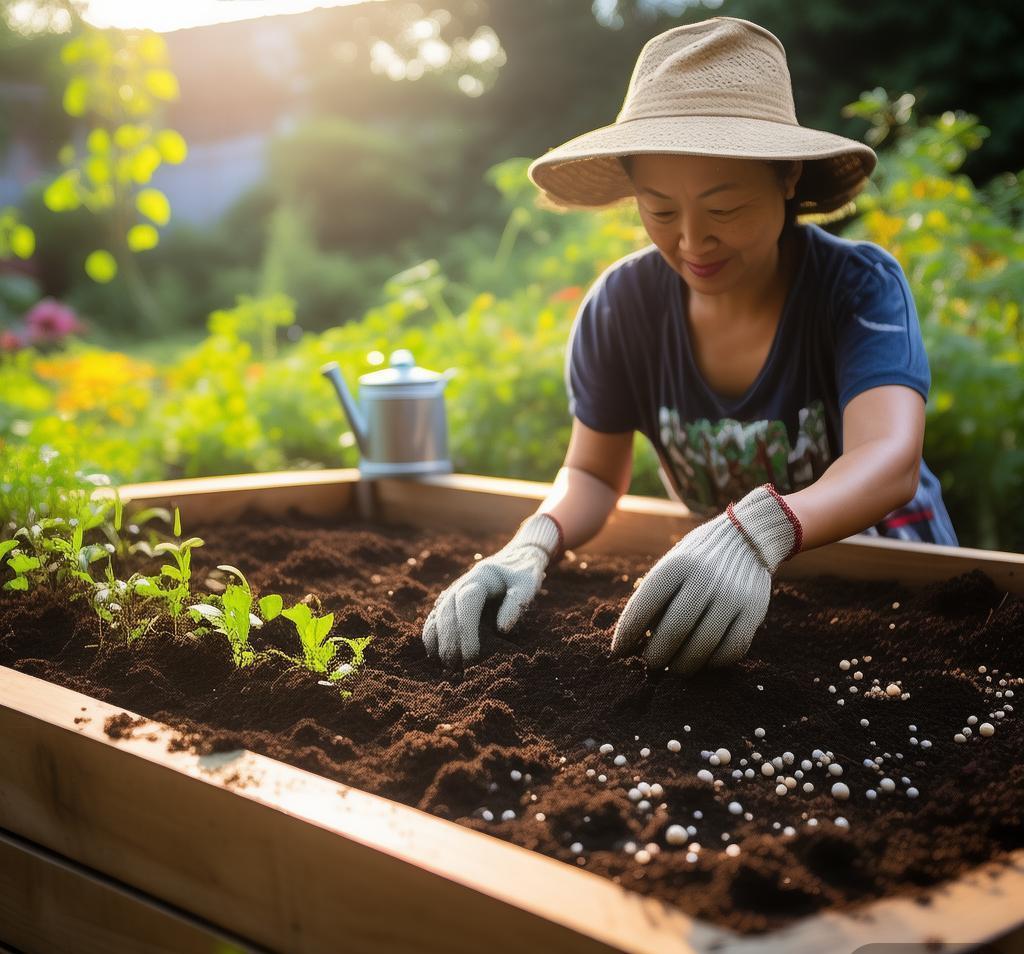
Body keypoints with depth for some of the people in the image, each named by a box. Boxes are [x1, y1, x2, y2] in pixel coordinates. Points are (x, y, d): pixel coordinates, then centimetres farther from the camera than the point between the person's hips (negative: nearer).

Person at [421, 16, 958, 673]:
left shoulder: (860, 285, -19)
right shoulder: (620, 305, -12)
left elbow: (891, 460, -35)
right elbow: (593, 474, -4)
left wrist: (760, 533, -56)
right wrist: (533, 544, -27)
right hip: (715, 572, 3)